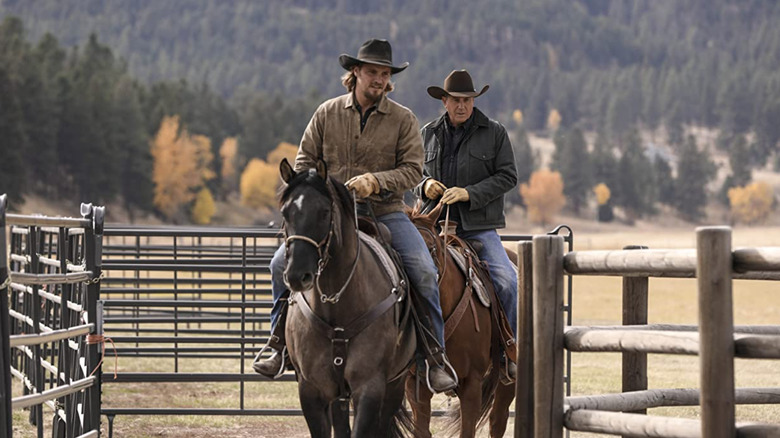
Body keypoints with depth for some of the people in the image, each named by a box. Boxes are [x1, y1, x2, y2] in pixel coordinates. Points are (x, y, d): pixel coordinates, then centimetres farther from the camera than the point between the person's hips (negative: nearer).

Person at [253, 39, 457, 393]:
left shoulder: (403, 119, 1)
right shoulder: (327, 112, 5)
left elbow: (412, 169, -4)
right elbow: (305, 160, 10)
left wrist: (376, 181, -20)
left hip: (385, 213, -1)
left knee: (424, 270, -23)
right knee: (282, 262, -15)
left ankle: (436, 354, -10)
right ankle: (280, 343, 1)